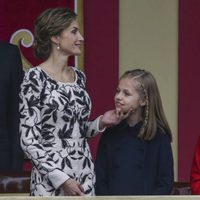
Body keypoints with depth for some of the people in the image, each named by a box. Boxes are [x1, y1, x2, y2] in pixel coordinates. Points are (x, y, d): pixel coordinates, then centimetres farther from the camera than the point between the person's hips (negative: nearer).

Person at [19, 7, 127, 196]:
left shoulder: (79, 76, 10)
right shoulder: (35, 78, -11)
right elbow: (28, 140, -14)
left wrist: (101, 122, 0)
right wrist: (61, 178, -18)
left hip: (84, 175, 7)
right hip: (51, 180, -6)